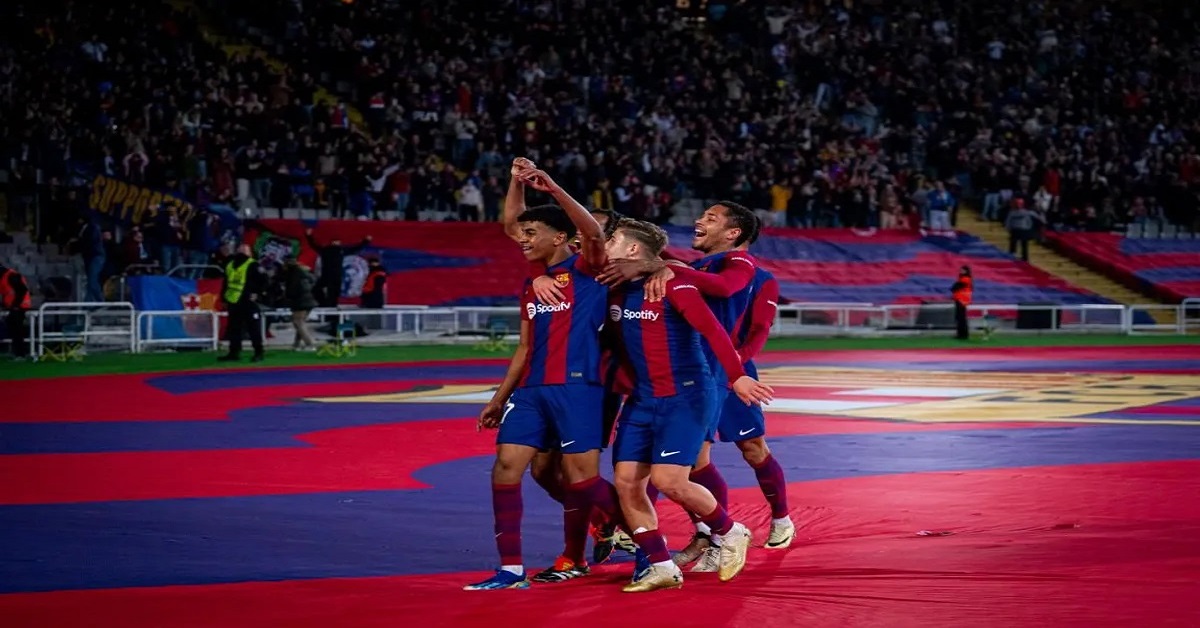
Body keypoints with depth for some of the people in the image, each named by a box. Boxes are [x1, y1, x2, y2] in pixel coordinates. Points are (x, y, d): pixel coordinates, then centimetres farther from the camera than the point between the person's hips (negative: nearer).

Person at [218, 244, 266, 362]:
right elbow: (225, 284, 23)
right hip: (233, 303, 7)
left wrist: (256, 293, -18)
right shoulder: (230, 265, 18)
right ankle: (234, 352, 15)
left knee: (254, 328, -5)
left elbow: (260, 280, -12)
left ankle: (258, 353, -3)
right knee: (234, 329, 9)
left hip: (248, 303, -7)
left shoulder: (252, 265, -5)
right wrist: (225, 299, 20)